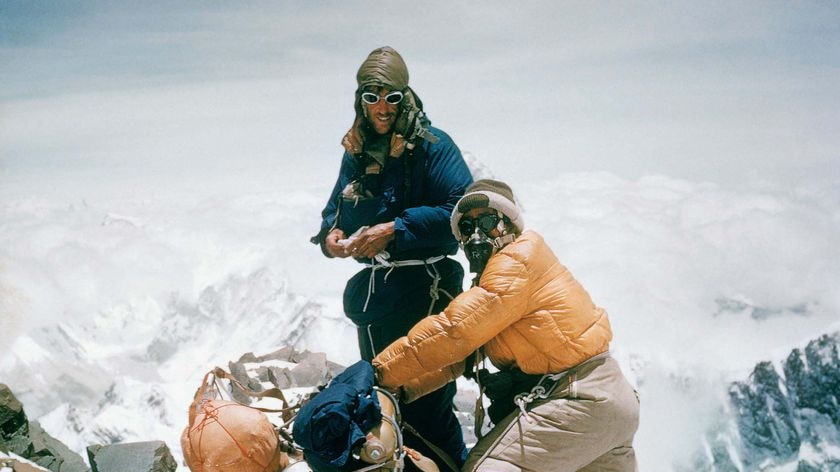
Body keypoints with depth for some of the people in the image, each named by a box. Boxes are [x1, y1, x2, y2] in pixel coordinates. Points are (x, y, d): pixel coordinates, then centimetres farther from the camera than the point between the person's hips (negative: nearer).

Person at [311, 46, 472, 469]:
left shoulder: (431, 145, -10)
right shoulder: (356, 152, 10)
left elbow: (462, 211, -20)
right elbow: (336, 208, 19)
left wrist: (394, 231, -23)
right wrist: (330, 235, -5)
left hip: (423, 293, -7)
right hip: (373, 293, 7)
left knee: (424, 401, -7)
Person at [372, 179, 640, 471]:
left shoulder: (519, 260, -11)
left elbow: (453, 332, -18)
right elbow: (458, 357, 12)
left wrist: (382, 373, -13)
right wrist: (403, 388, 0)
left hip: (580, 398, -10)